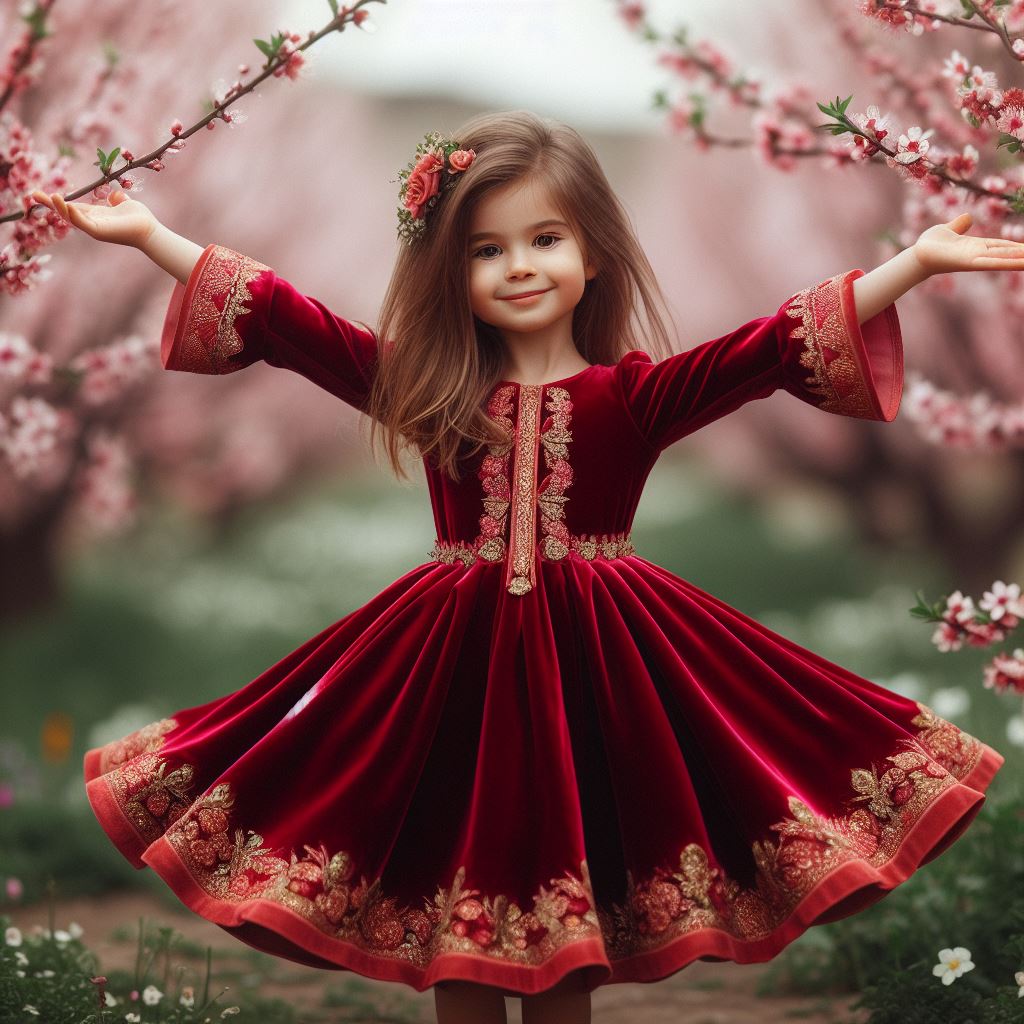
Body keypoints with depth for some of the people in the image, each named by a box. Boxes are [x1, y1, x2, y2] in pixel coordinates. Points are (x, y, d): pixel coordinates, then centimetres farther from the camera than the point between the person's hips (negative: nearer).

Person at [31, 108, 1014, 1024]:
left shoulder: (638, 393, -3)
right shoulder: (421, 385, 2)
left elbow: (779, 345, -12)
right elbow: (281, 322, 2)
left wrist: (915, 262, -21)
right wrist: (150, 235, 0)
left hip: (594, 660, -1)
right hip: (456, 666, 2)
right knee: (452, 938, 8)